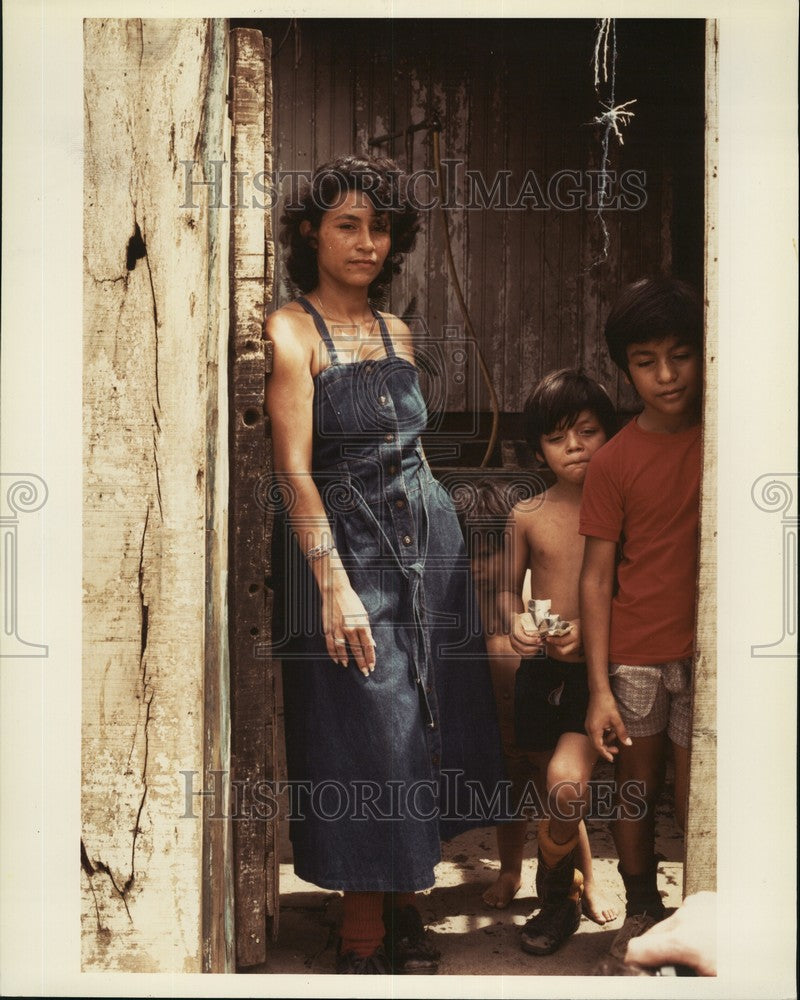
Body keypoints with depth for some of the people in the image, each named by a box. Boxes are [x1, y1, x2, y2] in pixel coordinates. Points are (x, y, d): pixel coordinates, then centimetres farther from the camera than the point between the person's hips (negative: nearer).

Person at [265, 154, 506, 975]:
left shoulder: (397, 333, 12)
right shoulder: (291, 331, -8)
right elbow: (294, 468, -16)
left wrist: (442, 536, 16)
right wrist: (334, 583, -23)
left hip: (426, 538, 6)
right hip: (342, 545, -6)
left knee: (423, 728, 10)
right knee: (365, 737, -2)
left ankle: (404, 903, 26)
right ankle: (363, 935, 13)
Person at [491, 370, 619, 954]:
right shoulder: (527, 517, 4)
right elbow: (509, 588, 14)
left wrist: (591, 630, -19)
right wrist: (514, 622, -8)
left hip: (598, 671, -4)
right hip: (540, 670, 4)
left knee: (566, 781, -21)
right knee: (558, 790, 16)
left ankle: (557, 895, 4)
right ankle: (584, 879, 44)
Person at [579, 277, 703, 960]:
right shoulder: (615, 461, -4)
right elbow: (597, 578, -4)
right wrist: (599, 689, -8)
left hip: (708, 649, 0)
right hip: (635, 654, 0)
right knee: (636, 789, 12)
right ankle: (642, 911, 30)